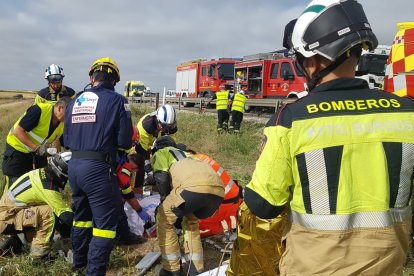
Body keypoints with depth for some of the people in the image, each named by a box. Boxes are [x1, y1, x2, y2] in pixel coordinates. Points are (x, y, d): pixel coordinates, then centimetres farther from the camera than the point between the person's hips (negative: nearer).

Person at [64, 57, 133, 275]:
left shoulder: (75, 101, 12)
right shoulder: (117, 100, -5)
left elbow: (66, 140, 15)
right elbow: (125, 141, -7)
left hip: (74, 165, 7)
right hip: (97, 167, -7)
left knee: (82, 214, 24)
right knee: (106, 221, 2)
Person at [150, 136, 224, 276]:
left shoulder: (160, 154, 25)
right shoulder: (185, 154, 45)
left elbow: (162, 178, 7)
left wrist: (165, 201, 23)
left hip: (195, 185, -7)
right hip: (218, 189, 7)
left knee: (164, 219, 16)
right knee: (190, 220, 32)